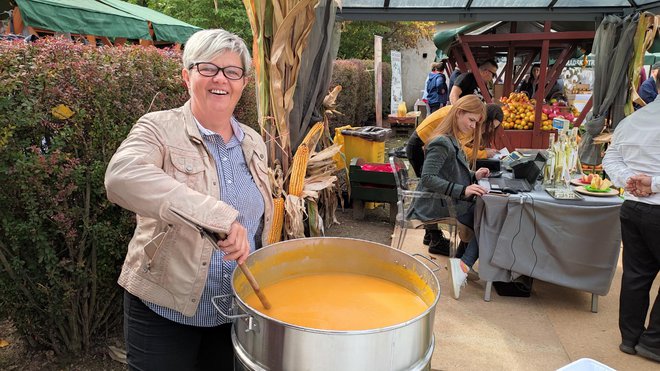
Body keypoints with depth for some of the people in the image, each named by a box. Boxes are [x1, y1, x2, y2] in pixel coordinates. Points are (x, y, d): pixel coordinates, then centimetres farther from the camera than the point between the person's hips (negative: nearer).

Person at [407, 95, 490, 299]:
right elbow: (428, 178, -25)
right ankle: (463, 266, -16)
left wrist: (473, 176, 5)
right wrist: (463, 190, -31)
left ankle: (463, 265, -8)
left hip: (449, 202, 9)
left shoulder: (452, 140, 16)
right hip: (438, 206, -9)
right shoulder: (441, 143, -15)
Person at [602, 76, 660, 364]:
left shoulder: (629, 121, 9)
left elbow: (610, 159, 13)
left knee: (635, 274, 14)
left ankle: (630, 337, 23)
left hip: (631, 208, 7)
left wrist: (628, 178, -2)